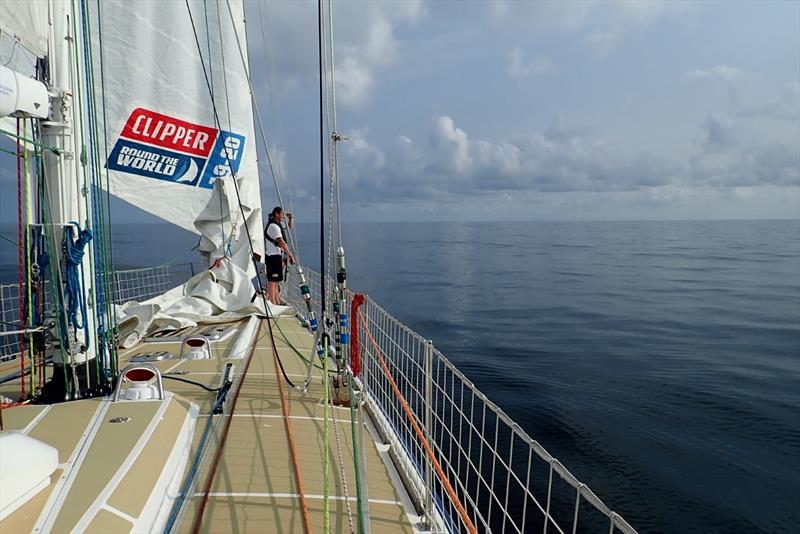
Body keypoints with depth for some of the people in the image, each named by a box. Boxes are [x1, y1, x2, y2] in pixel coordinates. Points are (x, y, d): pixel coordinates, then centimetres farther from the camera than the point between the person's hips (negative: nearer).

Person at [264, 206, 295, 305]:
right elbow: (282, 243, -20)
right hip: (273, 256, -11)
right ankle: (272, 303, -8)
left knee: (276, 281, 14)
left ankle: (278, 303, 22)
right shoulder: (273, 226, -15)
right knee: (272, 281, -9)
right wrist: (291, 256, -20)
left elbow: (288, 228, 34)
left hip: (277, 256, 11)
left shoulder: (278, 225, 15)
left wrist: (290, 219, 14)